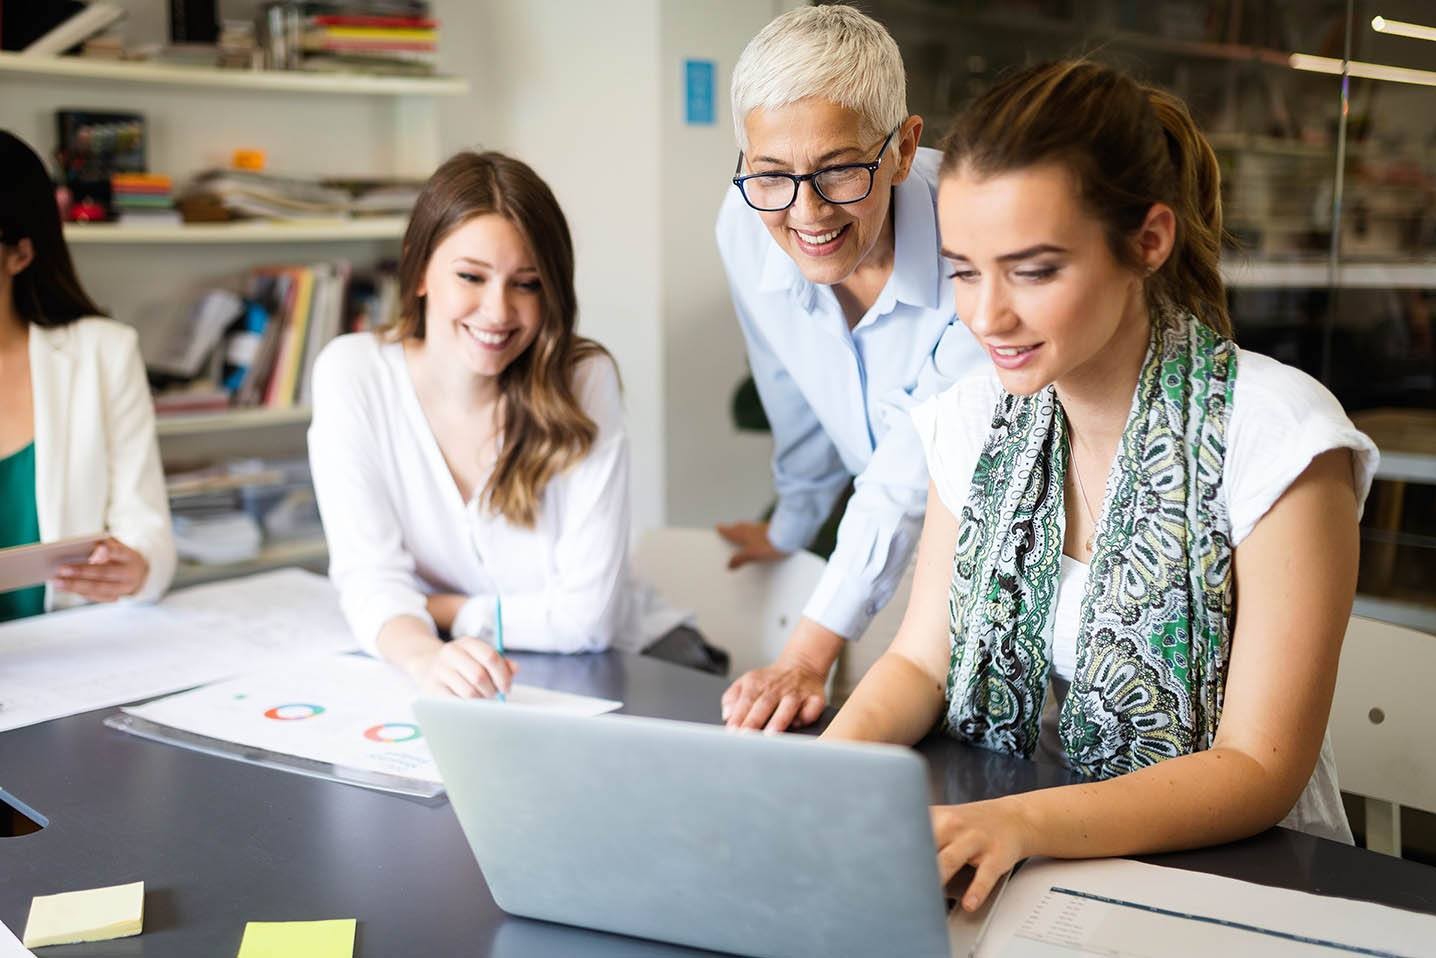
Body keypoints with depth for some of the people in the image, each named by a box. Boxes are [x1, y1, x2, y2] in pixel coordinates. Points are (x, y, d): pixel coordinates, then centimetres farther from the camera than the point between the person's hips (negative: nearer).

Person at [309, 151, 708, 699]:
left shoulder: (583, 381, -14)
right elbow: (370, 576, -15)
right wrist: (423, 654, -36)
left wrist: (424, 609, -12)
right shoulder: (352, 373, -10)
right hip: (450, 678, 1)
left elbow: (585, 612, -18)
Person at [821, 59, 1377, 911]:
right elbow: (921, 661, 4)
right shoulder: (975, 418, 1)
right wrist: (840, 751, -17)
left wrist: (1020, 824, -31)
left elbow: (1259, 770, -17)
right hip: (1007, 872, 4)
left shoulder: (1276, 434, -16)